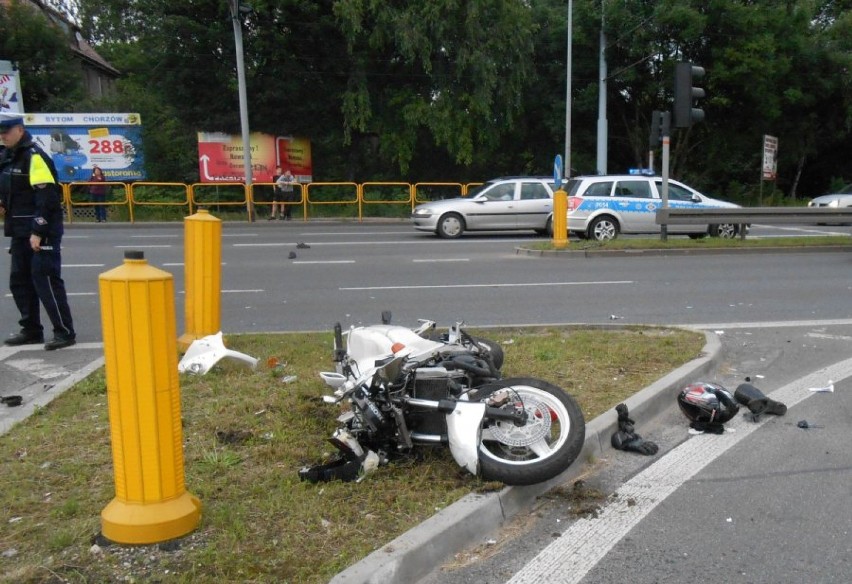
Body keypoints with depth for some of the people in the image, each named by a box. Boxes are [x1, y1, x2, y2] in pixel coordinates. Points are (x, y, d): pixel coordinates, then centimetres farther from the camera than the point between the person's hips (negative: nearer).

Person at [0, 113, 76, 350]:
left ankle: (65, 332, -3)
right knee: (19, 280, 13)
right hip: (20, 231, 10)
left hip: (42, 232, -10)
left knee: (45, 280, -9)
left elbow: (46, 196, -19)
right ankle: (31, 330, 23)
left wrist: (38, 231, -21)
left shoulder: (34, 156, -13)